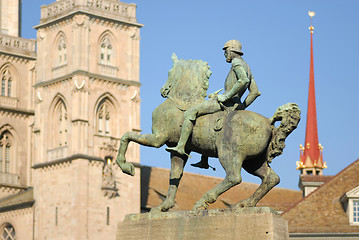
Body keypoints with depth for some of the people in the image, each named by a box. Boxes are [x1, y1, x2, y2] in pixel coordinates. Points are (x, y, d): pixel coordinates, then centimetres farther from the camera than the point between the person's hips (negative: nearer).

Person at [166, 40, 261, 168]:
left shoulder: (237, 62, -7)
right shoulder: (247, 68, 23)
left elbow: (243, 80, -28)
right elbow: (255, 92, 22)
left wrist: (226, 96, -23)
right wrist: (241, 107, 19)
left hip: (226, 102, -10)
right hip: (235, 106, 11)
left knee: (190, 113, -14)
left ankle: (181, 146, -20)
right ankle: (204, 161, 29)